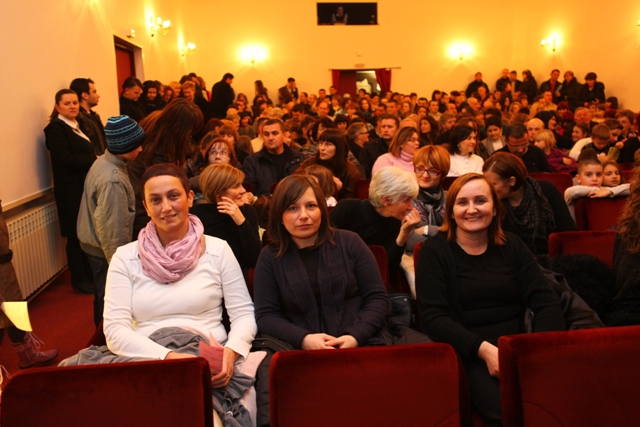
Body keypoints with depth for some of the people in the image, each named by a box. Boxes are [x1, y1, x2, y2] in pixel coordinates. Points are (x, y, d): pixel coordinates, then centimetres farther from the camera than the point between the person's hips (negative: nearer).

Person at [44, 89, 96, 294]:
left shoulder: (77, 126, 17)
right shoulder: (55, 128, -11)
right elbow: (64, 160, -21)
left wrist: (96, 159, -3)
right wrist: (94, 160, -16)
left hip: (86, 185, 8)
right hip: (71, 189, -8)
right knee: (77, 235, 0)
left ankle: (91, 275, 25)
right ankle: (80, 280, 12)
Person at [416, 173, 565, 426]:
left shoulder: (511, 246, 11)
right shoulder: (435, 251, 0)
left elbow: (547, 301, 4)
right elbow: (433, 317, -9)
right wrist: (483, 349, -22)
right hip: (469, 355, -3)